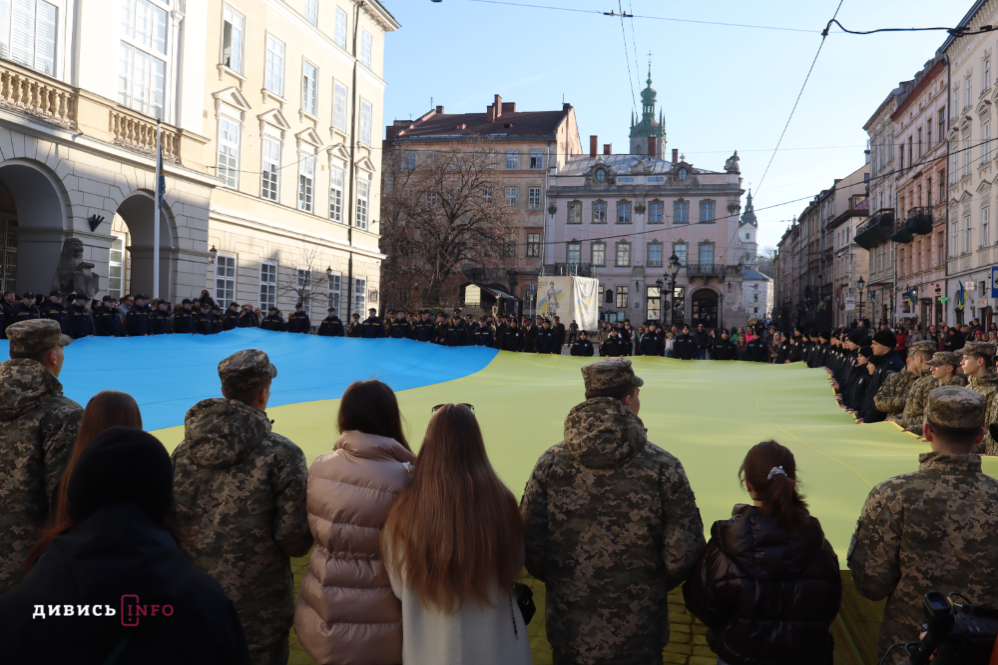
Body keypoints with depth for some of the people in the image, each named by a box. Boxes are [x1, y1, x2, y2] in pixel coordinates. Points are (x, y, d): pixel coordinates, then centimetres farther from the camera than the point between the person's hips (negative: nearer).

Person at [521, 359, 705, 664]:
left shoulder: (550, 464, -10)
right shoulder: (663, 467, -13)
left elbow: (530, 547, -8)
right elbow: (683, 553, -12)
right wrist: (651, 587, 8)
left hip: (569, 637, 2)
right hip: (639, 639, -1)